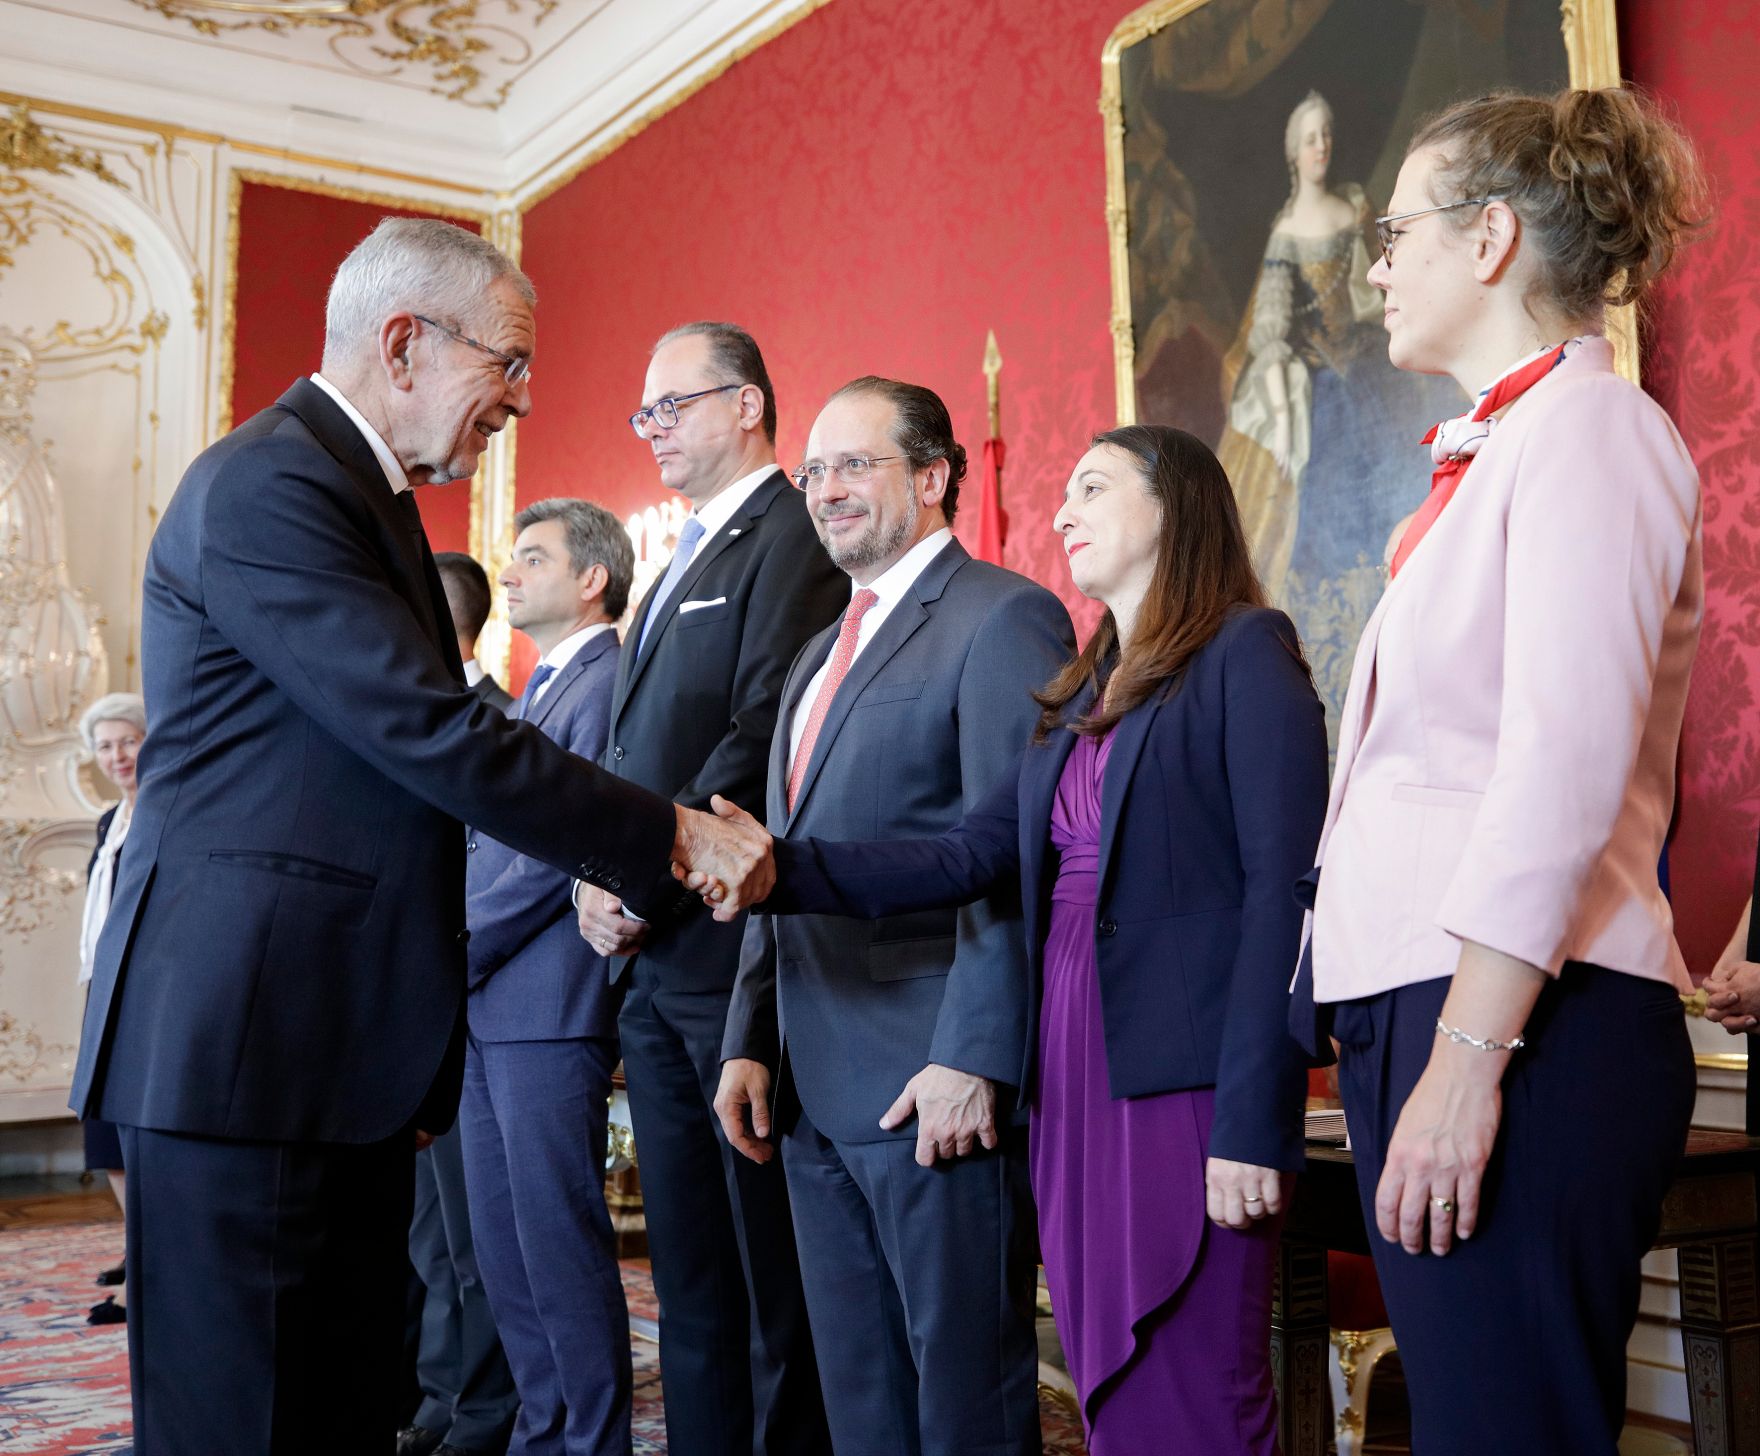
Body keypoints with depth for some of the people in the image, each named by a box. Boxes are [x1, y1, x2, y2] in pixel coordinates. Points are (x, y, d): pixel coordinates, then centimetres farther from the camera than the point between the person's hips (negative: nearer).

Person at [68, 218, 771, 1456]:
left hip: (346, 1044, 10)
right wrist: (669, 837, -15)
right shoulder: (267, 488, -15)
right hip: (248, 1036, -10)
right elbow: (437, 738, -21)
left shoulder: (362, 489, 18)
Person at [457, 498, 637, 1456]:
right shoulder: (537, 691, 20)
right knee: (501, 1239, 14)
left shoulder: (606, 681, -10)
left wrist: (454, 948, -12)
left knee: (560, 1240, -3)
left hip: (549, 1005, -10)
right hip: (487, 1006, 10)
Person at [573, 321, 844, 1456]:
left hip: (737, 949, -9)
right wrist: (599, 878, 5)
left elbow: (762, 737, -17)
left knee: (772, 1267, -2)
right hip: (652, 962, 9)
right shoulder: (684, 564, 23)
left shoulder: (792, 535, -6)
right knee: (688, 1267, 14)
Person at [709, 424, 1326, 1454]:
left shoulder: (1245, 654, -3)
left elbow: (1283, 895, -12)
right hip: (1073, 1078, 7)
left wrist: (1253, 1125, -18)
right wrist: (783, 868, -7)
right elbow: (973, 853, 6)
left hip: (1186, 1086, -7)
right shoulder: (1088, 691, 18)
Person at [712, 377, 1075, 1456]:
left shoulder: (1002, 618, -6)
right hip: (817, 1090, 8)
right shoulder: (823, 654, 21)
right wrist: (751, 1041, 12)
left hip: (933, 1085, -8)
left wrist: (973, 1058, -20)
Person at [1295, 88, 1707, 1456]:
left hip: (1524, 1029, -9)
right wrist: (1408, 1054, 14)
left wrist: (1466, 1063, -20)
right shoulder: (1491, 450, 20)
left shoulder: (1586, 425, -6)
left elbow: (1565, 767, -17)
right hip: (1418, 1010, 9)